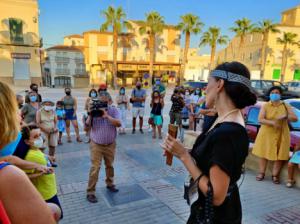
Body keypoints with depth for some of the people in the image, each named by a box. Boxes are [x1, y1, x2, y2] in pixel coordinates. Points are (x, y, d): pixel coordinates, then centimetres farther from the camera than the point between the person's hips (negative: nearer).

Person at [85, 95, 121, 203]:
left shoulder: (113, 110, -8)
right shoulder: (94, 110, -7)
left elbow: (119, 124, -21)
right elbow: (87, 125, -11)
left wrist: (107, 116, -29)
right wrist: (90, 115, -25)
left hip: (110, 144, 2)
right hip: (96, 145, -2)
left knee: (110, 166, 19)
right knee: (95, 168, -3)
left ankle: (110, 184, 41)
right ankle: (90, 192, 8)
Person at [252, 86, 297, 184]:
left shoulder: (286, 106, 4)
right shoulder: (265, 106, -3)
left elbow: (295, 118, -1)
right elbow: (260, 119, -13)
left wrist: (285, 116, -20)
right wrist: (272, 122, -28)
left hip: (281, 135, 2)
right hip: (267, 134, -1)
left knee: (280, 155, 2)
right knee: (264, 154, 6)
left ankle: (275, 175, 14)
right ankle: (261, 173, 18)